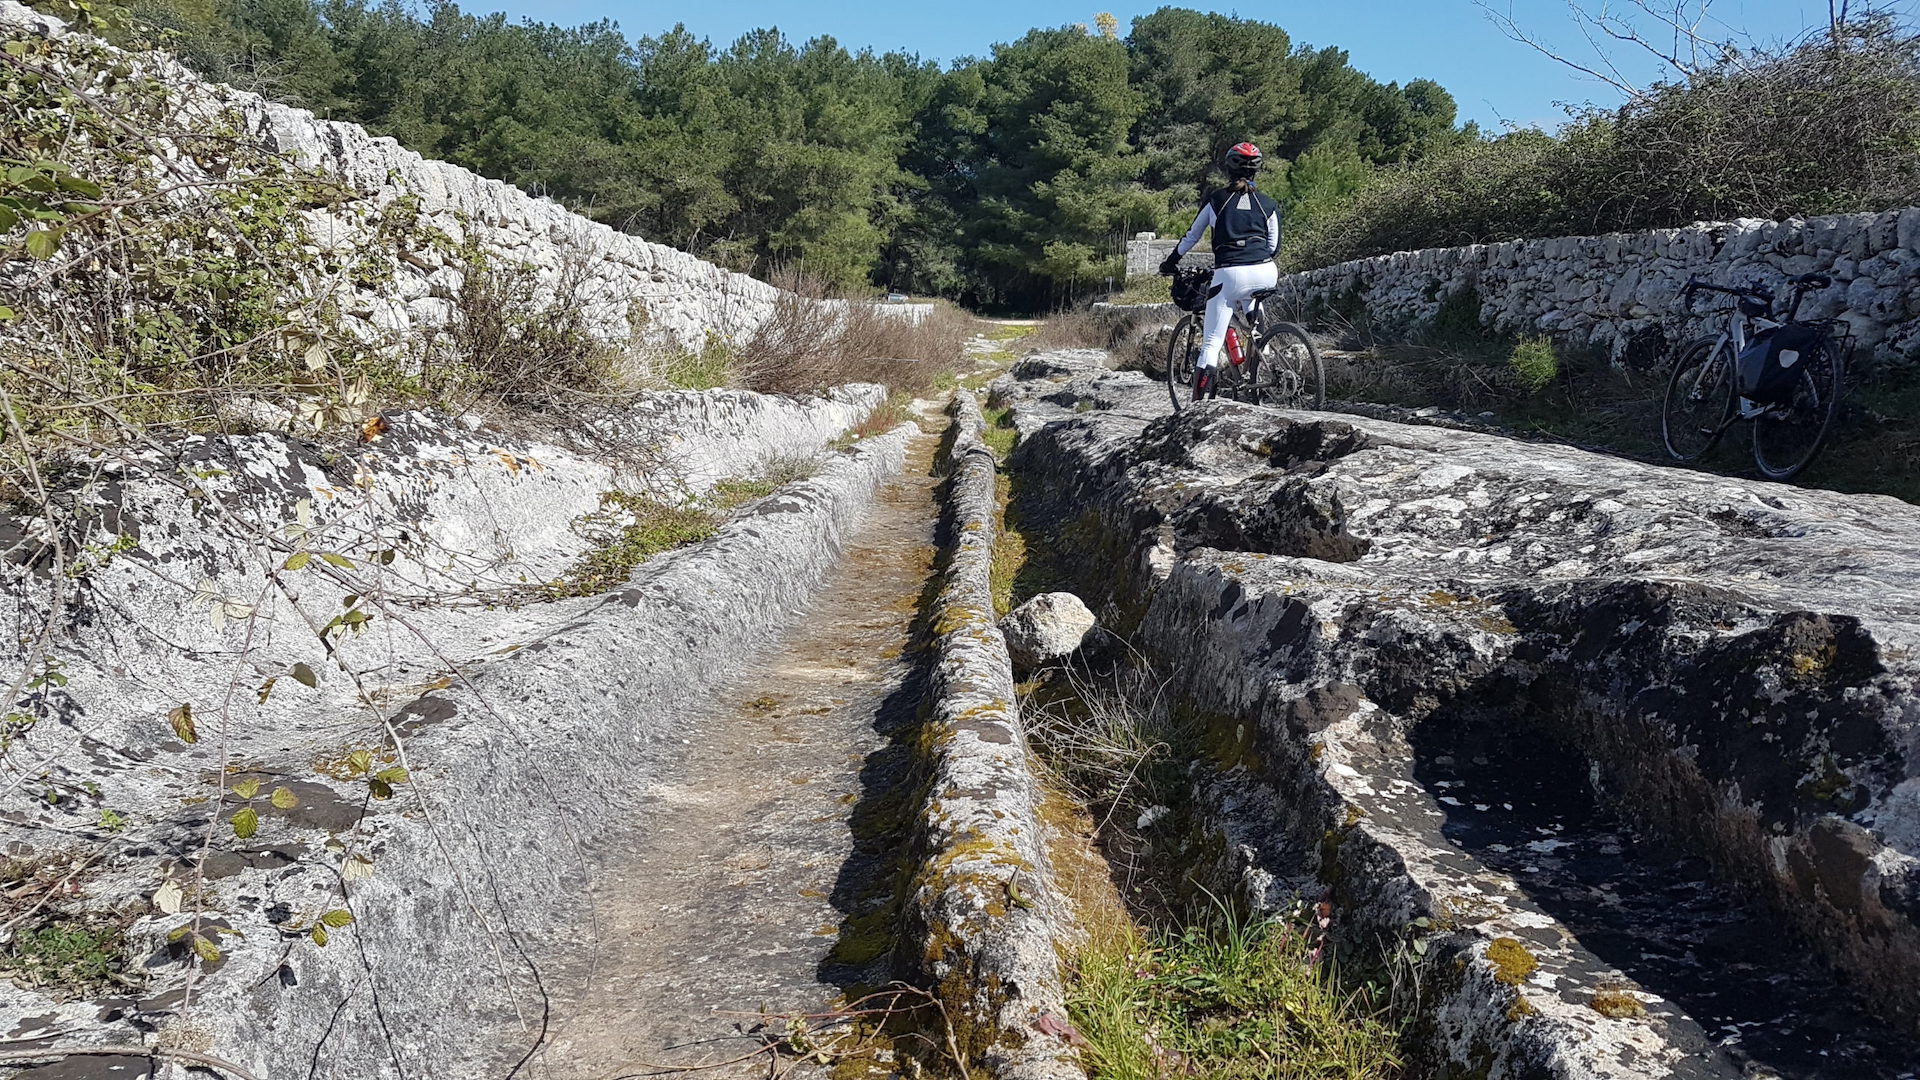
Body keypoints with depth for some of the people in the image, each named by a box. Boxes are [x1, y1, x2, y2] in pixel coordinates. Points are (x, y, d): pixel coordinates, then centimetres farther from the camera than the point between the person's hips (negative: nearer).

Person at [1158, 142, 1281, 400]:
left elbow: (1191, 237, 17)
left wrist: (1170, 263, 30)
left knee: (1211, 342, 0)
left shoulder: (1216, 200, 9)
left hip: (1228, 275, -2)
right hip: (1264, 275, 2)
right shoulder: (1268, 205, 13)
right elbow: (1274, 248, 16)